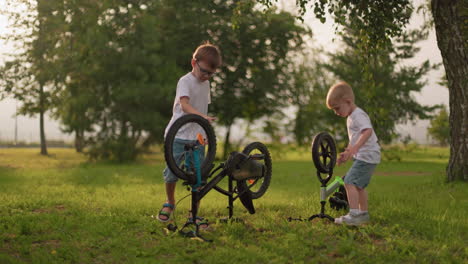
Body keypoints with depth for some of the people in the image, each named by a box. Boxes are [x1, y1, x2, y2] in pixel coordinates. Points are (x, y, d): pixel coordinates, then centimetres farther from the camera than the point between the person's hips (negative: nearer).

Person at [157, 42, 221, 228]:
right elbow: (184, 105, -26)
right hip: (178, 136, -5)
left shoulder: (206, 84, 13)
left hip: (197, 138, 5)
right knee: (172, 173, 1)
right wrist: (202, 116, -42)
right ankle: (170, 203, 29)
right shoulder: (185, 81, -10)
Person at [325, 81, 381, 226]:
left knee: (350, 182, -18)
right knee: (359, 185, 20)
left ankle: (354, 215, -24)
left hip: (367, 155, -11)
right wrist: (346, 154, 29)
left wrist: (355, 147, -45)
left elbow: (368, 130, -34)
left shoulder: (358, 115, -15)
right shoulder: (351, 117, 19)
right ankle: (363, 213, 31)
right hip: (363, 156, 11)